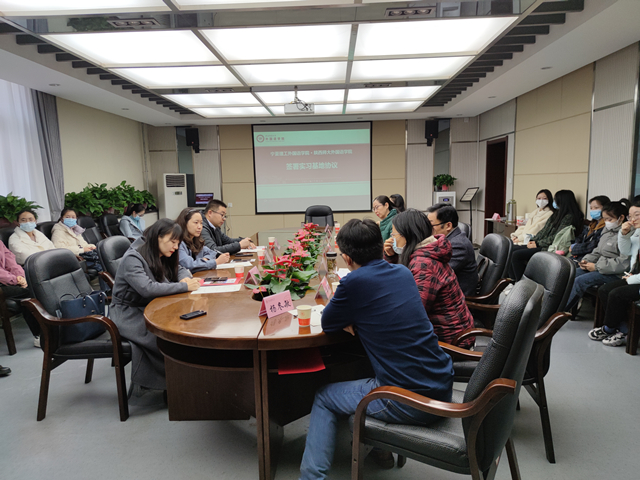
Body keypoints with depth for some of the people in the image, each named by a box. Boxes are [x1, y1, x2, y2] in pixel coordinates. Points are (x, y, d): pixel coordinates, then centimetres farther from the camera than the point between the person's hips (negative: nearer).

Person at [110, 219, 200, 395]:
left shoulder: (162, 256, 8)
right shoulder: (133, 258, -18)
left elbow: (180, 269, 21)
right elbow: (147, 288, -31)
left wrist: (185, 277, -5)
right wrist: (184, 287, -27)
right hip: (128, 313, -8)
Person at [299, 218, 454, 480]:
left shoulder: (355, 282, -15)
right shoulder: (403, 272, 6)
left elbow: (328, 324, 0)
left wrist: (340, 301, 16)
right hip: (443, 390, 7)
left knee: (323, 398, 15)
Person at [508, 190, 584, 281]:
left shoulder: (569, 217, -9)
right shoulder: (556, 214, 19)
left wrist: (538, 244, -14)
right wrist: (533, 240, 4)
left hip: (549, 248, -10)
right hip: (540, 245, 10)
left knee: (517, 255, -24)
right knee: (511, 249, -3)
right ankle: (513, 281, -5)